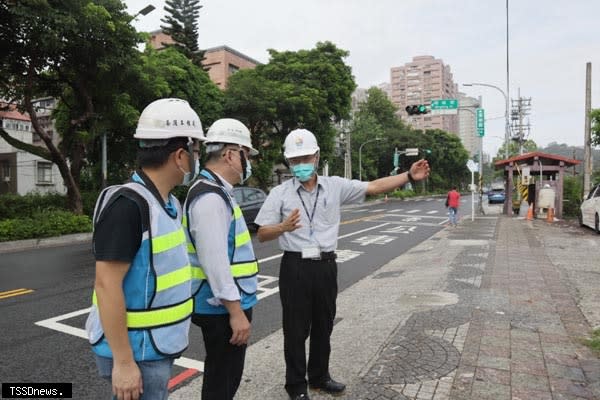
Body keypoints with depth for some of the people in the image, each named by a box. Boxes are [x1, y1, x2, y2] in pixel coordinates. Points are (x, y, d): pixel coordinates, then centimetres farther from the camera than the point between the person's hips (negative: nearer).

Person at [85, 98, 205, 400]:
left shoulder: (167, 203, 5)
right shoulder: (128, 205, -23)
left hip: (157, 346, 9)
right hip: (136, 352, -9)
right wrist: (123, 361, -21)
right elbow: (107, 285, -24)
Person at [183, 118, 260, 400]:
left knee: (226, 377, 24)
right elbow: (214, 262, -27)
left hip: (226, 304, 10)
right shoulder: (210, 197, -22)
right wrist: (236, 311, -22)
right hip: (224, 308, -10)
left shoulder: (217, 192, 12)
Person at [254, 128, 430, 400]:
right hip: (295, 268, -3)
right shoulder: (280, 193, -5)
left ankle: (319, 377, 38)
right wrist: (283, 227, -24)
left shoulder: (335, 186, 2)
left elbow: (374, 187, 0)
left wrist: (409, 176, -8)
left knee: (323, 326, 17)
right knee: (296, 329, 7)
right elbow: (262, 234, -4)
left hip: (326, 266, 3)